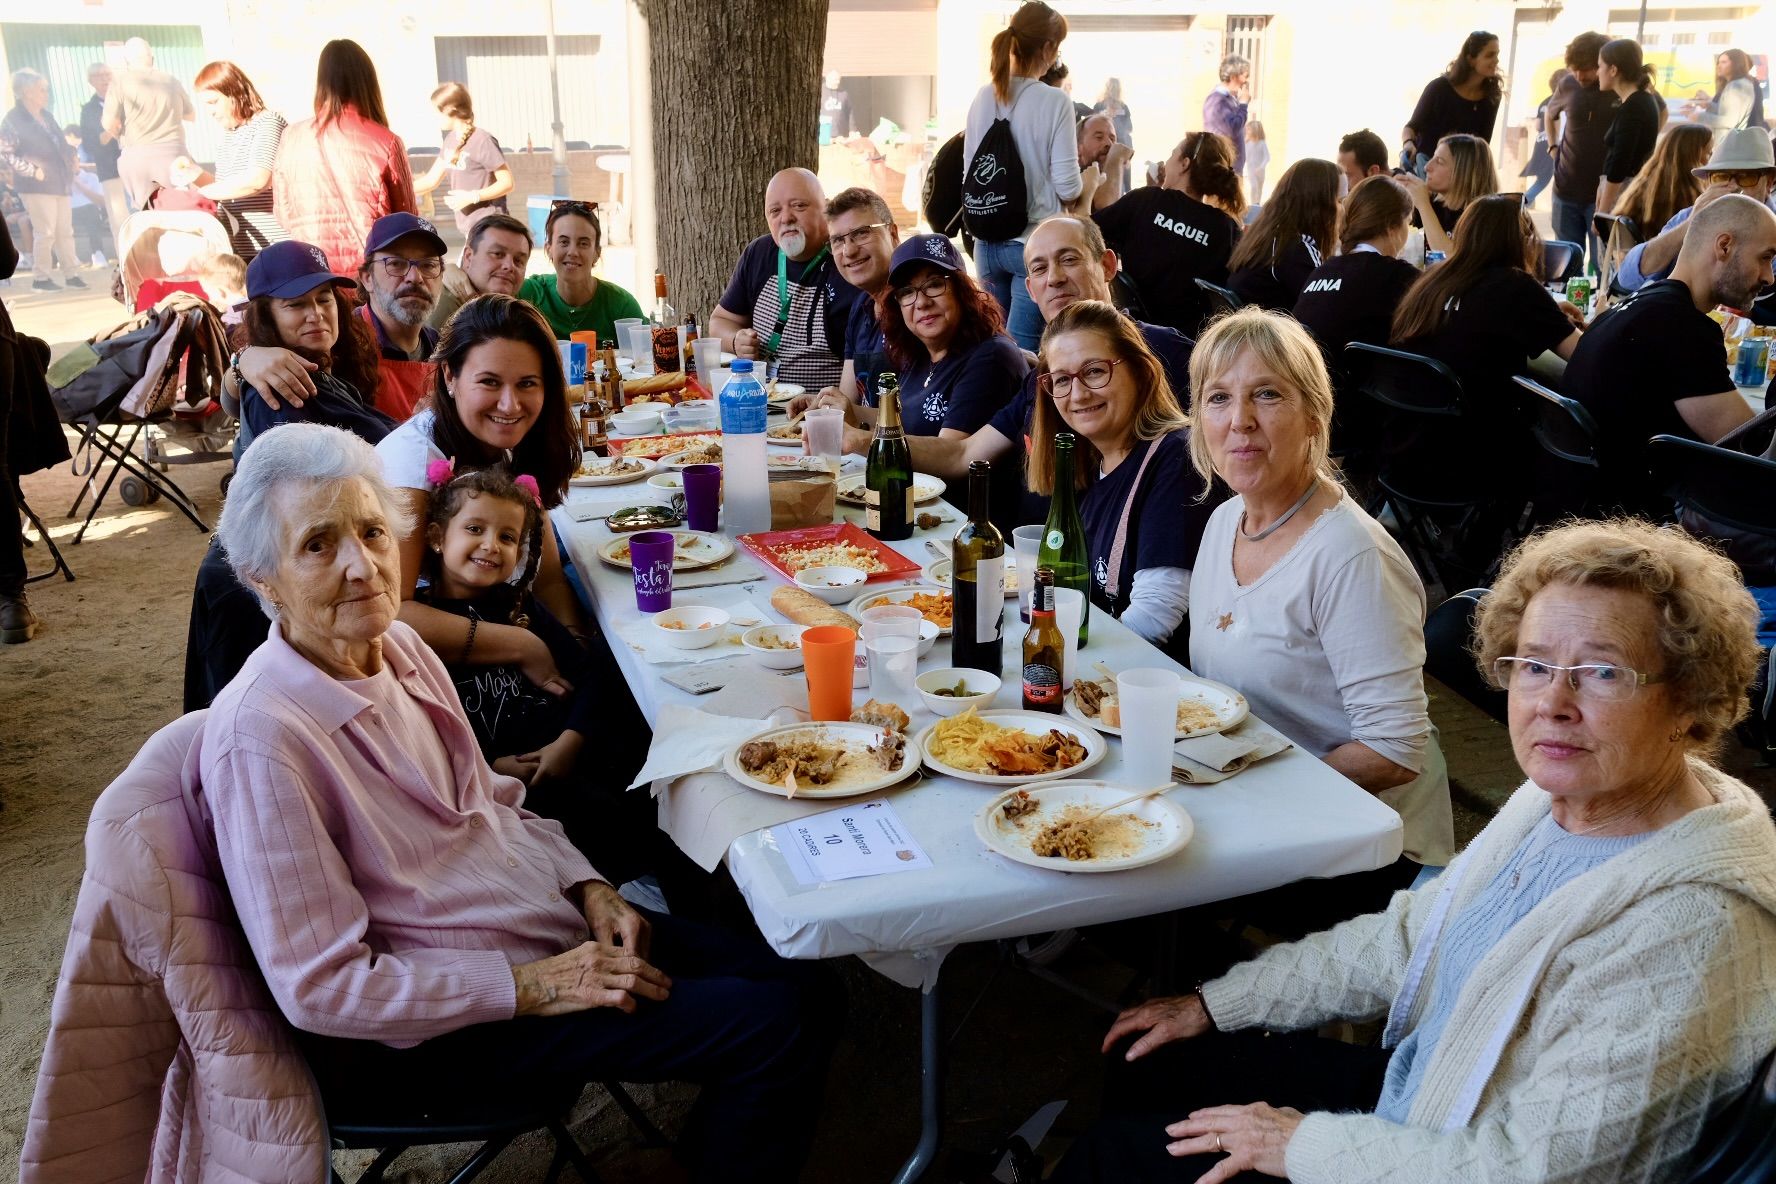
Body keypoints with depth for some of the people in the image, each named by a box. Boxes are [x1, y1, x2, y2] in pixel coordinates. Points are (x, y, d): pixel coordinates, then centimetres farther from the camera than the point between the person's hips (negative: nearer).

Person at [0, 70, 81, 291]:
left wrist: (71, 157, 6)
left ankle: (72, 274, 12)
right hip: (37, 185, -7)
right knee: (46, 232, -6)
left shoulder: (46, 115, 15)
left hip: (58, 181, 7)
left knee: (65, 231, 7)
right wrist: (32, 171, -16)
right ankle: (42, 278, 2)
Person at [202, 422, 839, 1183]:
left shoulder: (399, 649, 0)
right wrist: (532, 988, -21)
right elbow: (319, 987, -22)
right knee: (772, 1030, -14)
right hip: (448, 1023, -7)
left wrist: (590, 889, -2)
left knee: (806, 995, 5)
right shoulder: (261, 736, -24)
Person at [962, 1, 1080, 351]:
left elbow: (968, 173, 11)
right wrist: (1088, 179, 10)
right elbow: (1067, 187, -12)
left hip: (987, 241, 6)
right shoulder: (1054, 102, -11)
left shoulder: (984, 98, 4)